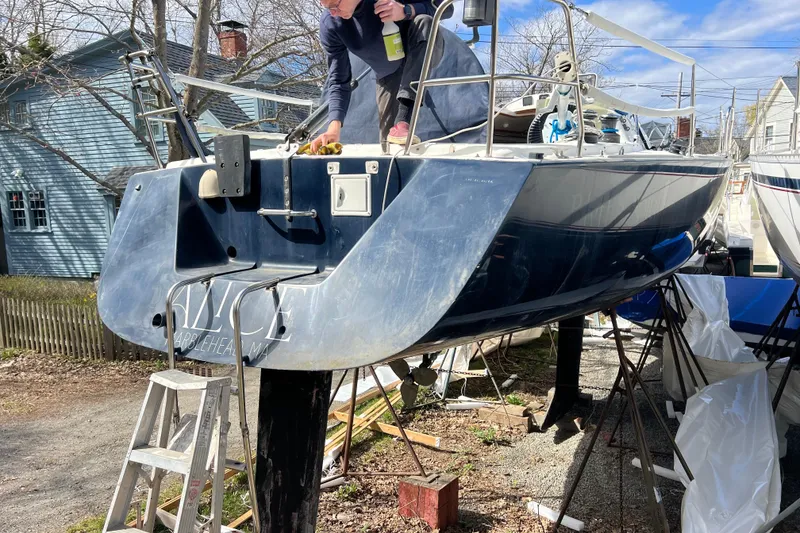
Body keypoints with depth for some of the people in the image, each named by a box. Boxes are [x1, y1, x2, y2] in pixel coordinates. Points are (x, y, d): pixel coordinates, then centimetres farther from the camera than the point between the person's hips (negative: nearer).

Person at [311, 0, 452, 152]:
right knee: (389, 141, -10)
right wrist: (334, 127, -32)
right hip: (390, 75, 2)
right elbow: (338, 80, -18)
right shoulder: (329, 26, -22)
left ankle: (403, 121, -37)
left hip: (425, 51, -2)